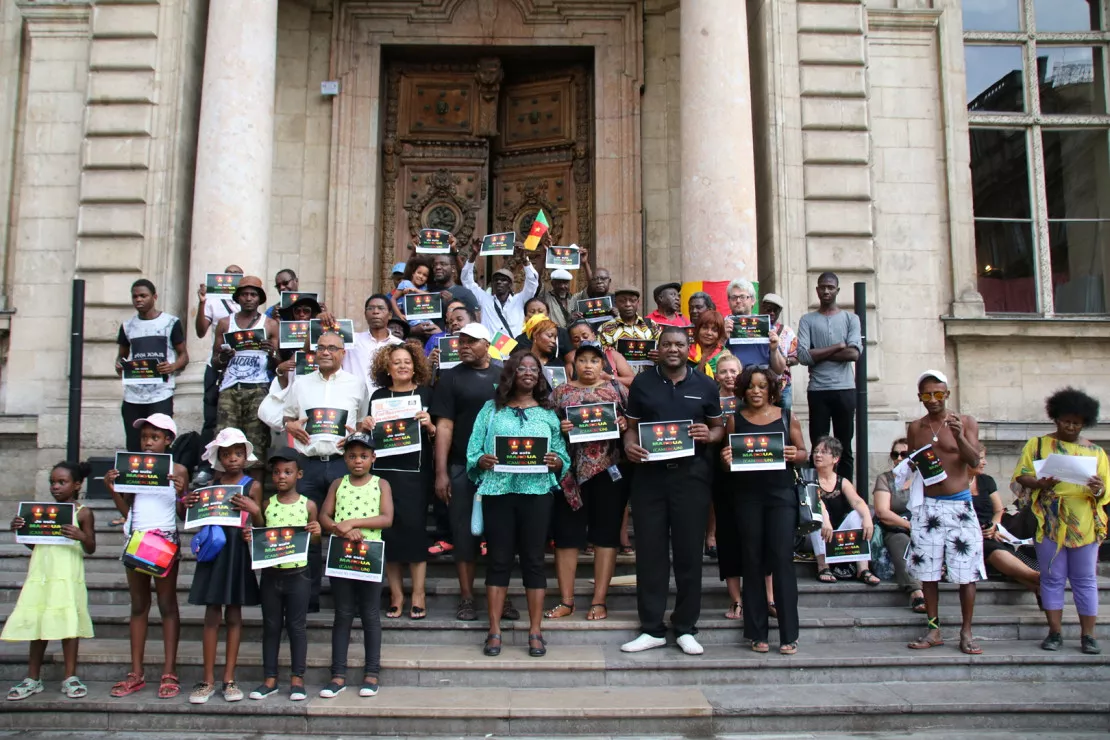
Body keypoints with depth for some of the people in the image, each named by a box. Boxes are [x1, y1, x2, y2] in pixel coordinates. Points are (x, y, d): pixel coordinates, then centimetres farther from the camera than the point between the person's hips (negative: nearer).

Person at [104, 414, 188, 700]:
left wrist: (181, 492, -19)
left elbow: (183, 514, -1)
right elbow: (126, 510, 9)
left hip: (166, 540, -3)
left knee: (167, 604, 2)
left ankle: (169, 673, 5)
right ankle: (136, 673, 15)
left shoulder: (178, 470, 0)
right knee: (139, 605, 9)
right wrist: (112, 489, -6)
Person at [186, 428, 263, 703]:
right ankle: (208, 679, 9)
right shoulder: (211, 484, 8)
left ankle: (229, 678, 13)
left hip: (238, 552, -2)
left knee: (234, 614, 6)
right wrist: (188, 505, -7)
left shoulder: (253, 485, 0)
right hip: (213, 549, 2)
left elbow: (259, 526, -1)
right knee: (212, 614, 2)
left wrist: (254, 510, -22)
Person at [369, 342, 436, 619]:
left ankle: (418, 594, 3)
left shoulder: (425, 393, 5)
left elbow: (437, 437, 5)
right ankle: (396, 594, 10)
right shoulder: (379, 395, 11)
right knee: (388, 529, 0)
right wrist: (367, 426, -4)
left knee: (414, 526, -6)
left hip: (416, 471, -2)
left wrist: (429, 425, -15)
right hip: (384, 469, 2)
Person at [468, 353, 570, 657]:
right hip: (497, 491, 0)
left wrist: (556, 462, -13)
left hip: (537, 491, 0)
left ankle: (535, 632, 10)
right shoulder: (491, 409, 11)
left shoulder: (548, 413, 12)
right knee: (499, 559, 3)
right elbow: (473, 451, 5)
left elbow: (563, 457, 9)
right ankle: (494, 631, 10)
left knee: (533, 560, 3)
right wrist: (482, 461, -15)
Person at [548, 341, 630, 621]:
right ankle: (566, 600, 12)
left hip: (609, 467, 0)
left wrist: (625, 425, -12)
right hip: (572, 470, 1)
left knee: (605, 532, 3)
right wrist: (559, 429, -13)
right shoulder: (561, 392, 8)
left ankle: (599, 601, 11)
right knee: (566, 532, 2)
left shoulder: (617, 388, 8)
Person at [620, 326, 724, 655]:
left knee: (689, 551, 4)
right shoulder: (642, 382, 8)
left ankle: (686, 628, 17)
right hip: (649, 473, 0)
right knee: (650, 551, 4)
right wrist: (629, 445, -11)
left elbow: (718, 427, 13)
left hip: (691, 474, 0)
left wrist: (709, 435, -10)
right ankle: (651, 629, 14)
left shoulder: (705, 386, 7)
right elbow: (632, 426, 10)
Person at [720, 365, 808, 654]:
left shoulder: (786, 417, 7)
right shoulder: (735, 419, 7)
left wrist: (794, 455, -12)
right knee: (752, 560, 4)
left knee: (782, 558, -5)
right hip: (747, 495, 1)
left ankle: (789, 634, 2)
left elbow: (804, 453, 9)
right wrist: (726, 460, -14)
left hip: (781, 493, -1)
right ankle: (757, 633, 12)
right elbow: (728, 457, 8)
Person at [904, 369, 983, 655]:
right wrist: (911, 465, -6)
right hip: (927, 505, 2)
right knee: (927, 570, 4)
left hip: (959, 505, -2)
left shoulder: (965, 423, 1)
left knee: (966, 572, -2)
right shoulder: (915, 428, 9)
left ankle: (966, 633, 8)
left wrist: (959, 437, -27)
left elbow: (974, 460, -10)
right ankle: (934, 630, 14)